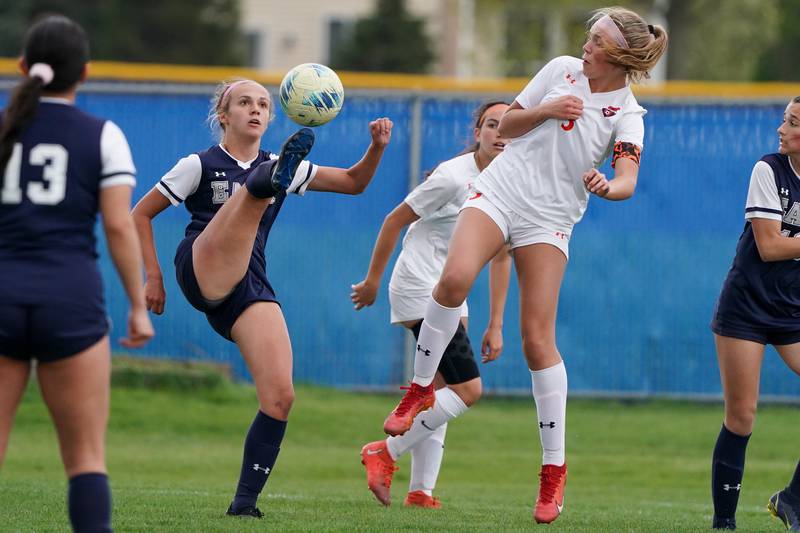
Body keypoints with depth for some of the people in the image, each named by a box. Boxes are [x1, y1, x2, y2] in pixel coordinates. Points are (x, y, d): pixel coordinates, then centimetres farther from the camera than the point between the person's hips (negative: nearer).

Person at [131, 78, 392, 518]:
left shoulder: (276, 167, 21)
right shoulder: (201, 165, 9)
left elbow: (353, 182, 22)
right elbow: (141, 214, 12)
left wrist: (377, 147, 3)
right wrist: (153, 276, 3)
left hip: (250, 287, 5)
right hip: (202, 274, -5)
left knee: (280, 397, -11)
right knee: (255, 187, -29)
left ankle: (244, 502, -2)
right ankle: (273, 180, -68)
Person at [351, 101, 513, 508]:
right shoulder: (453, 177, -17)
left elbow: (501, 258, 13)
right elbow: (395, 220, -9)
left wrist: (495, 325, 11)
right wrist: (372, 281, -2)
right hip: (419, 290, -8)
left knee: (440, 391, 8)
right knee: (467, 389, -14)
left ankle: (420, 492, 11)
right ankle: (386, 453, -6)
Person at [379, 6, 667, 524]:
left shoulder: (627, 114, -5)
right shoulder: (562, 70, 5)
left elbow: (628, 179, -20)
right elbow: (506, 125, 12)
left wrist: (609, 186, -43)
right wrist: (545, 111, -7)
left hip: (549, 220, -2)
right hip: (499, 190, 2)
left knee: (538, 340, -8)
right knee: (455, 277, -27)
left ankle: (555, 468, 2)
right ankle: (420, 389, -7)